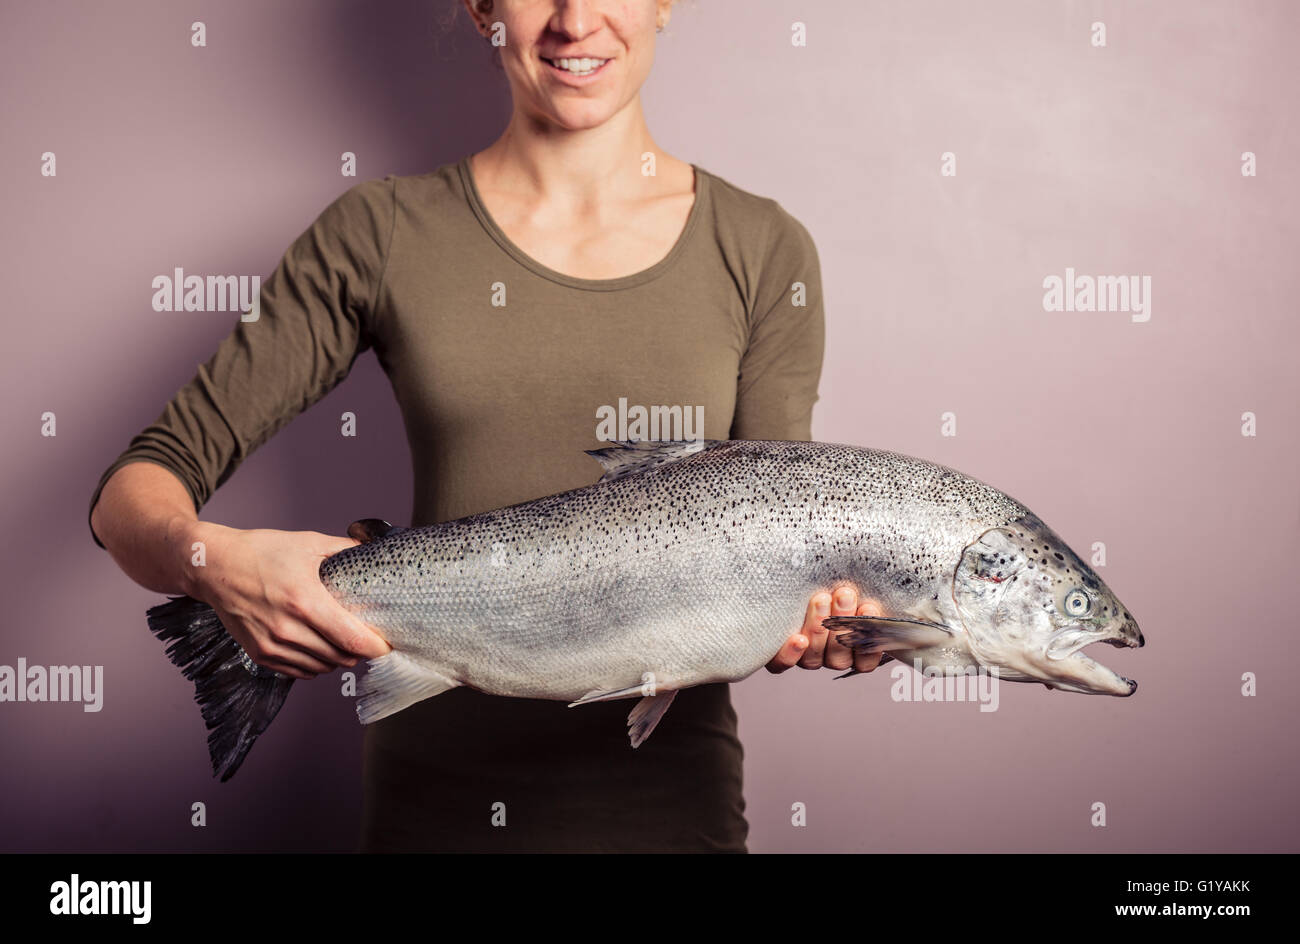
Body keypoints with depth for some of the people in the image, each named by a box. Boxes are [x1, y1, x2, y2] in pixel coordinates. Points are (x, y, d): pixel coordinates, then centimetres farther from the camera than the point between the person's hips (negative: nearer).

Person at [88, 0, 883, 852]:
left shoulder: (761, 250, 0)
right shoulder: (381, 235, -2)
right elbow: (135, 487, -3)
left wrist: (815, 617, -22)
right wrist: (214, 559, -24)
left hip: (666, 790, 0)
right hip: (434, 790, 0)